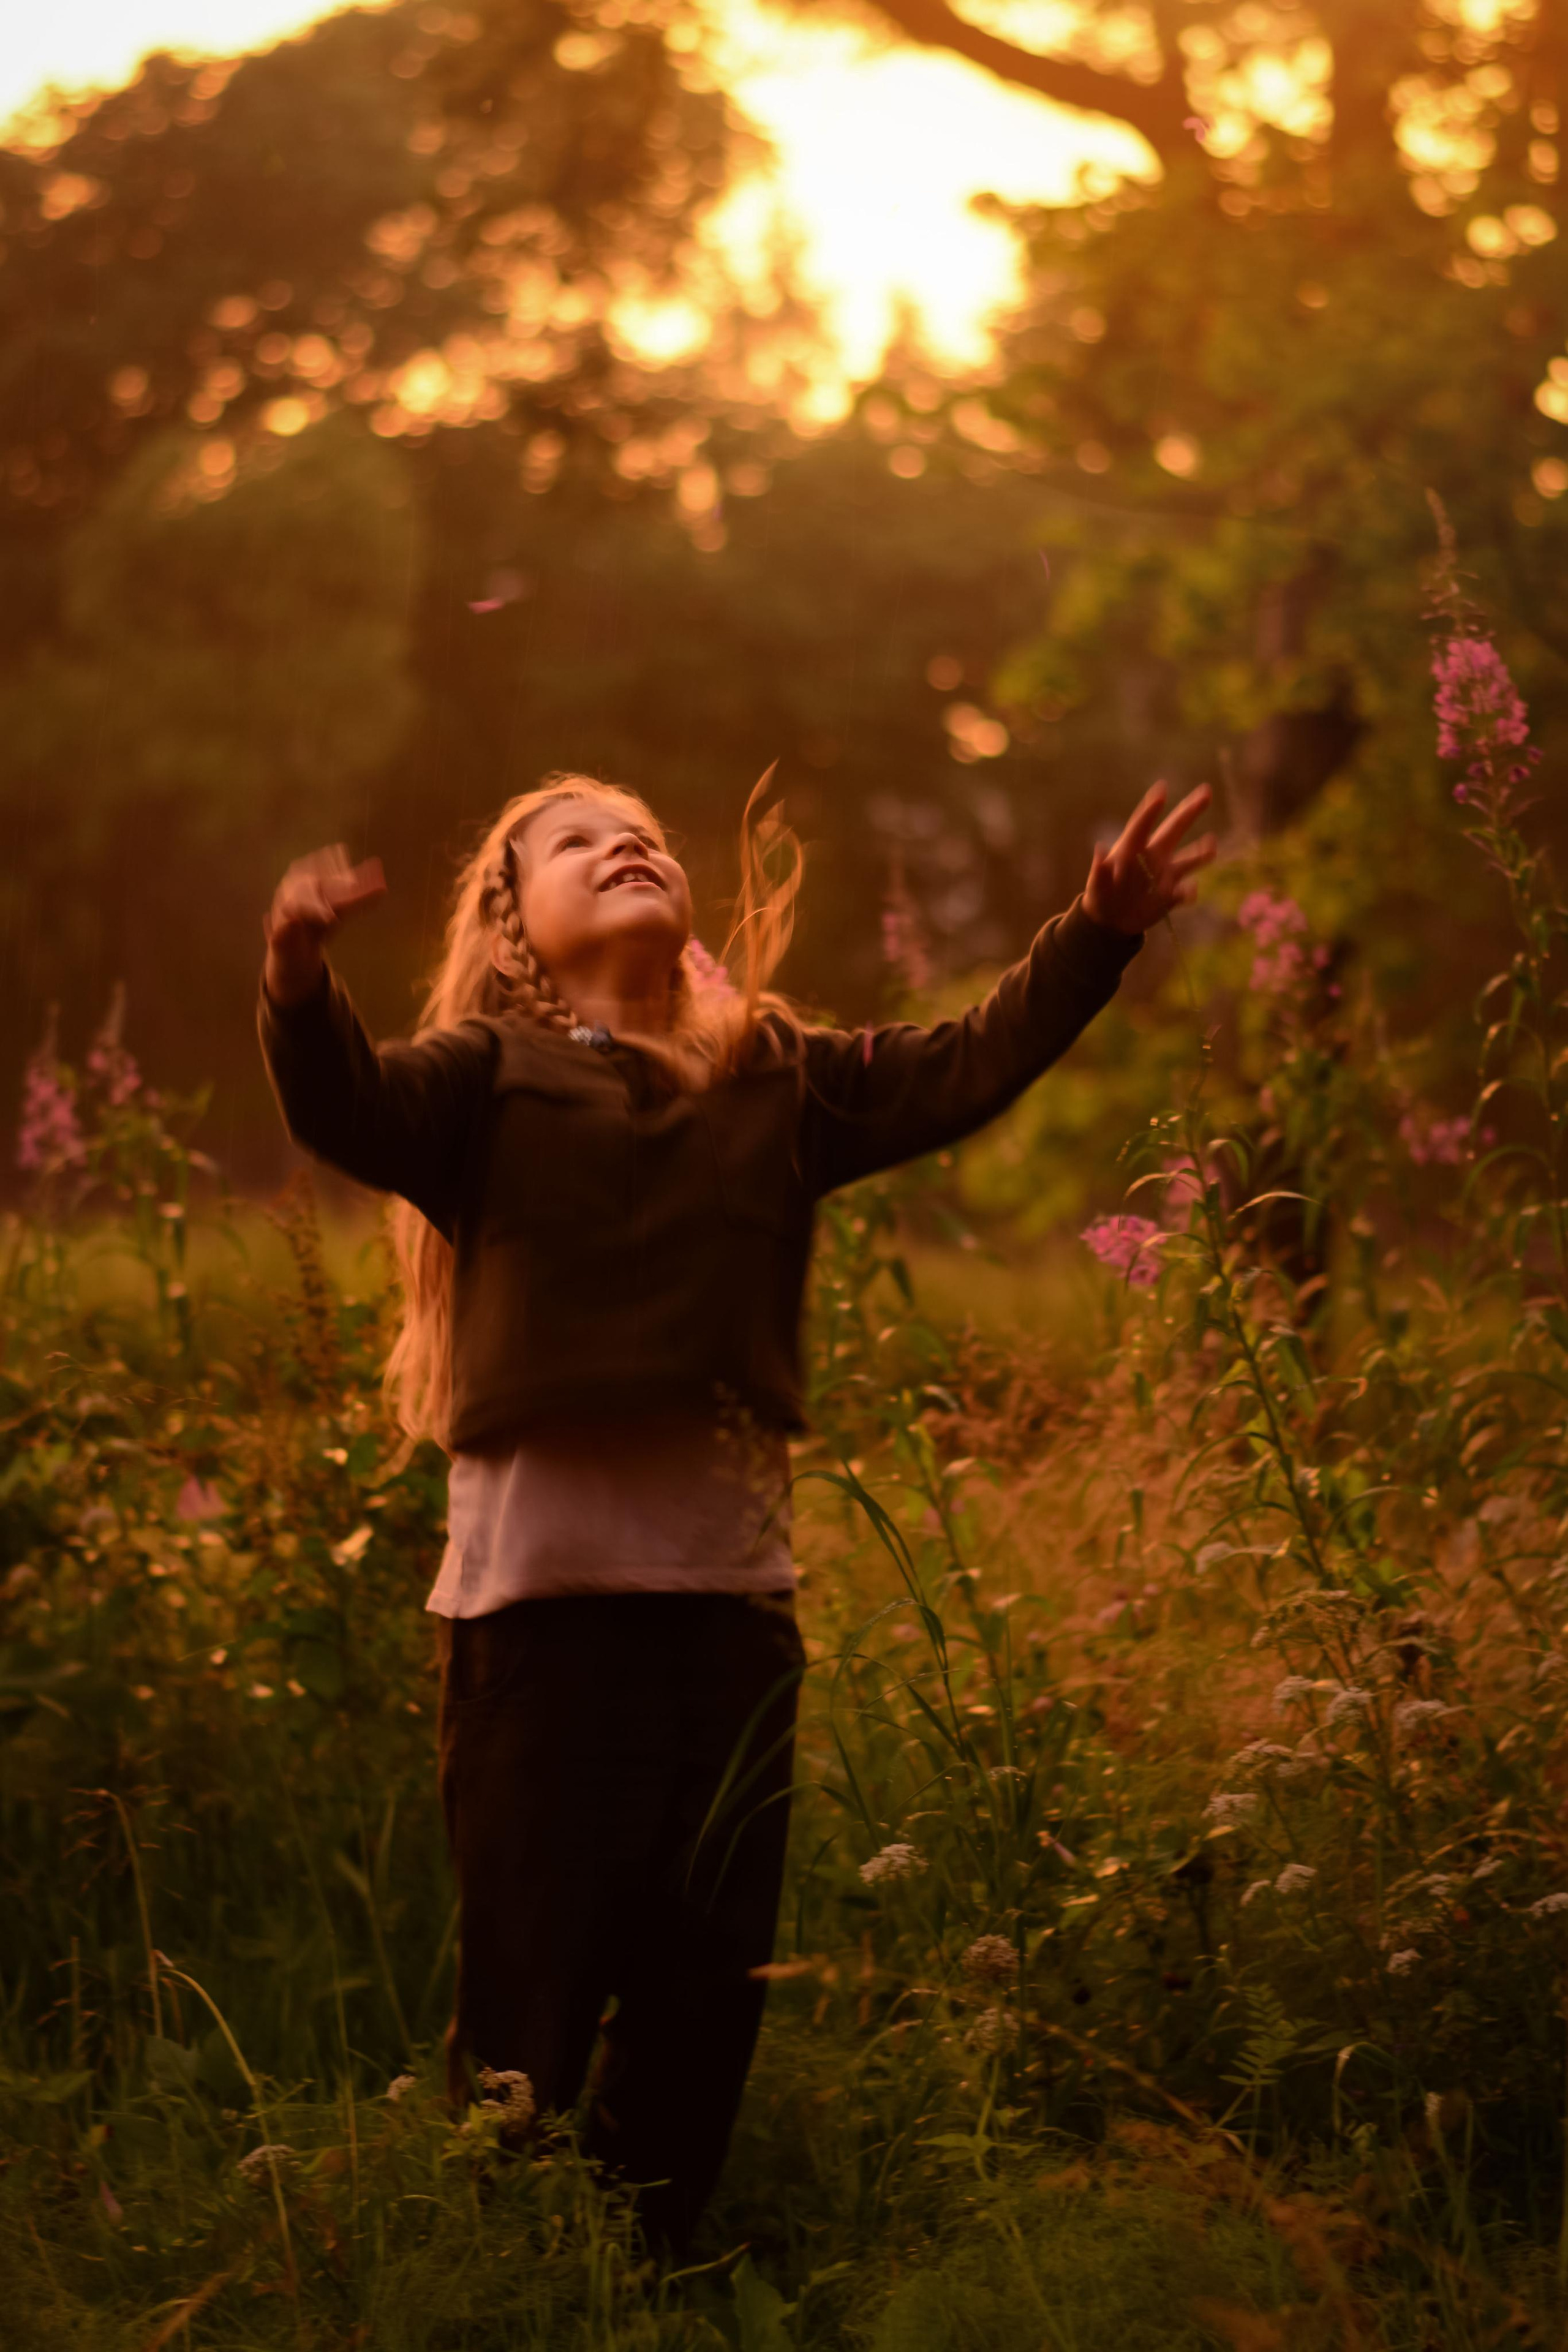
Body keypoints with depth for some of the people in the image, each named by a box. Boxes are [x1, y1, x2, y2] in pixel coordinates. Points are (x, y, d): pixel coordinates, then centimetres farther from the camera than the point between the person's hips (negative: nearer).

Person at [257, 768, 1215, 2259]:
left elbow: (967, 1068, 9)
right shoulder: (490, 1075, 2)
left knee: (708, 1989, 11)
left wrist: (1098, 932, -5)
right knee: (531, 1982, -3)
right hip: (542, 1587, -4)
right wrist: (298, 979, -38)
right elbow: (347, 1111, -17)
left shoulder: (778, 1082, 16)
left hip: (730, 1587, 5)